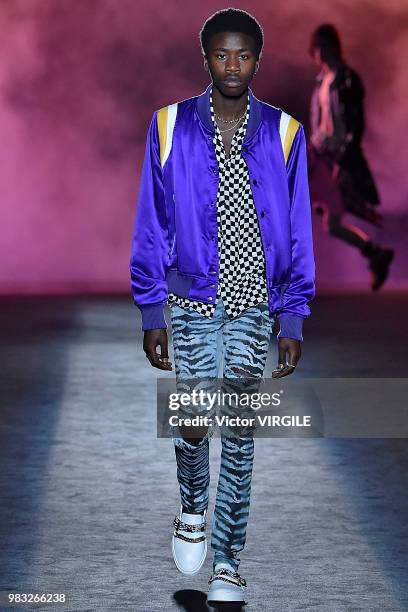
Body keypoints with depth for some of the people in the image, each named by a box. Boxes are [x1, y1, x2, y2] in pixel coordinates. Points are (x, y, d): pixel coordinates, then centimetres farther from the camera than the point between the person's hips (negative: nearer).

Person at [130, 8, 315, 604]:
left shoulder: (283, 134, 0)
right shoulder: (171, 126, -1)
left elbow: (298, 234, 3)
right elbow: (151, 226, 3)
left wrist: (293, 322, 0)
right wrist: (151, 314, 1)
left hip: (255, 307, 1)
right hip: (193, 302, 0)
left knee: (238, 433, 3)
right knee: (193, 424, -6)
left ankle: (227, 560, 16)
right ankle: (192, 508, 27)